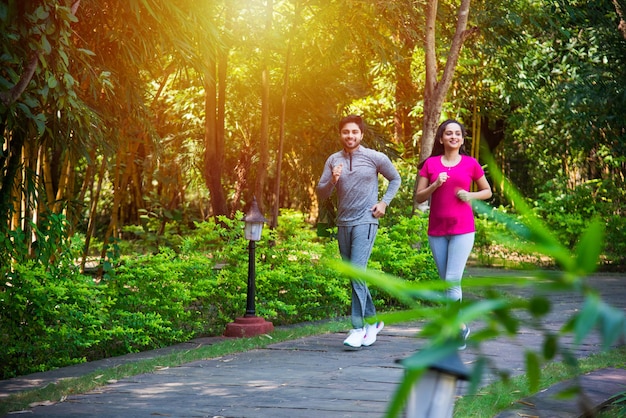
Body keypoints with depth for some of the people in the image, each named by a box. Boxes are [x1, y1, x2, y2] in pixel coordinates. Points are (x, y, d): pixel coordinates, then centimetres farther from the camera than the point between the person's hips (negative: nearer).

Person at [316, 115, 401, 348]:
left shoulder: (375, 158, -2)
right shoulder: (333, 161, 6)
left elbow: (395, 179, 12)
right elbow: (321, 195, 4)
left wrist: (384, 202, 0)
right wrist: (332, 181, -14)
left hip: (365, 222, -5)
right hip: (343, 224, 5)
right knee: (355, 276, 12)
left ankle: (358, 328, -14)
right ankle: (372, 321, 27)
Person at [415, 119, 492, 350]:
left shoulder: (471, 164, 3)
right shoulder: (430, 164, 6)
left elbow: (487, 191, 14)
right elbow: (419, 197, 5)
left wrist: (471, 195, -6)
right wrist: (435, 185, -13)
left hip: (462, 229, -3)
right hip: (437, 230, 3)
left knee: (453, 280, -13)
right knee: (447, 282, 8)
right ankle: (461, 326, 20)